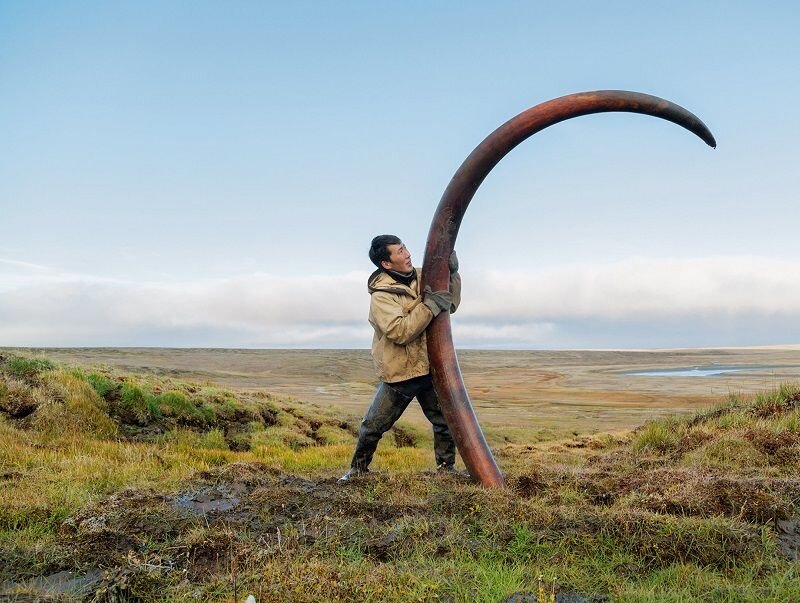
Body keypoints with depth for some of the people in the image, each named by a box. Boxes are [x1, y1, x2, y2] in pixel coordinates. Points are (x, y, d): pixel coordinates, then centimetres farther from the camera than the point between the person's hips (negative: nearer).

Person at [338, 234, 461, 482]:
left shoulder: (421, 277, 1)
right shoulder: (381, 296, -18)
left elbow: (450, 304, 9)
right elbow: (400, 331, -29)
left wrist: (452, 274, -5)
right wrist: (430, 305, -27)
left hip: (429, 368, 5)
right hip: (399, 374, -5)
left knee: (446, 421, 10)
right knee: (373, 426, 7)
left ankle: (446, 469, 28)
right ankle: (358, 468, 30)